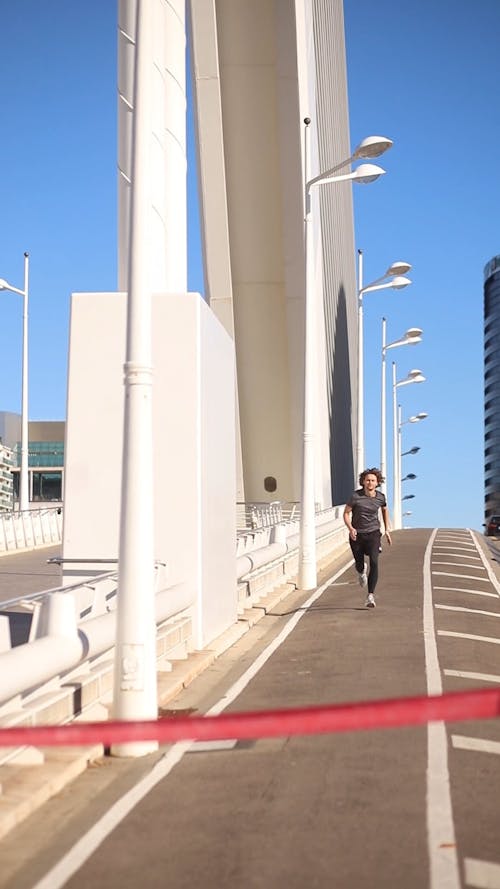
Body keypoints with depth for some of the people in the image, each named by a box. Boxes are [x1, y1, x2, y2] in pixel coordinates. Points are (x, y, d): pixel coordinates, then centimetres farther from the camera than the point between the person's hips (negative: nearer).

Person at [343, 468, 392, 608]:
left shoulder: (380, 497, -3)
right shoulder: (356, 496, -12)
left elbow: (385, 510, 19)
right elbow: (346, 513, -4)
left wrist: (387, 530, 17)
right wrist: (350, 528, -21)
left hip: (373, 533, 0)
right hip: (357, 534, 0)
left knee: (374, 562, -19)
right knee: (359, 564, 12)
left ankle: (370, 596, -17)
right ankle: (361, 572, 53)